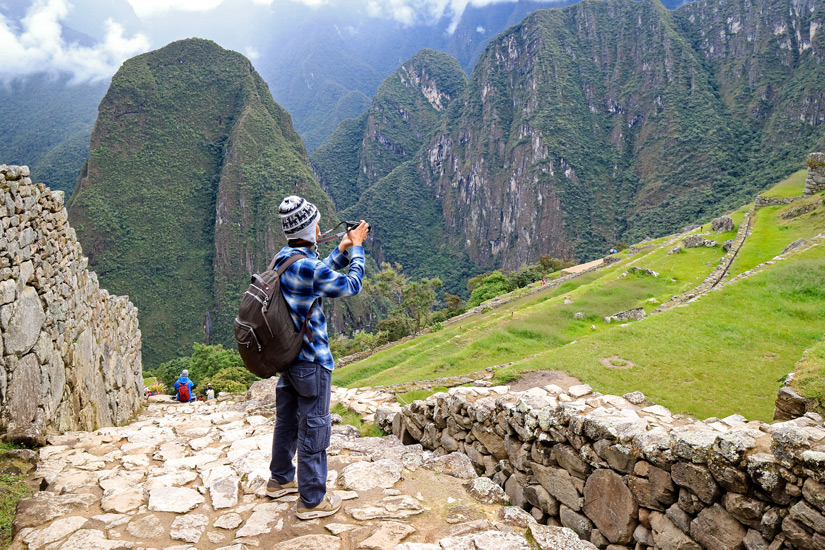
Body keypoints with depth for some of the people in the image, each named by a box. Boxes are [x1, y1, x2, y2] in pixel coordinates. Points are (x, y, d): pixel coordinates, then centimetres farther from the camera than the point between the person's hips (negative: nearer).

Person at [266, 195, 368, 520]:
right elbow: (351, 286, -12)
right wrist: (356, 248, 1)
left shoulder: (282, 259, 3)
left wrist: (342, 249, 18)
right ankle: (312, 501, 15)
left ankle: (280, 480, 39)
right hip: (311, 360, -9)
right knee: (314, 429, 3)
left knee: (287, 420, 22)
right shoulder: (306, 265, -25)